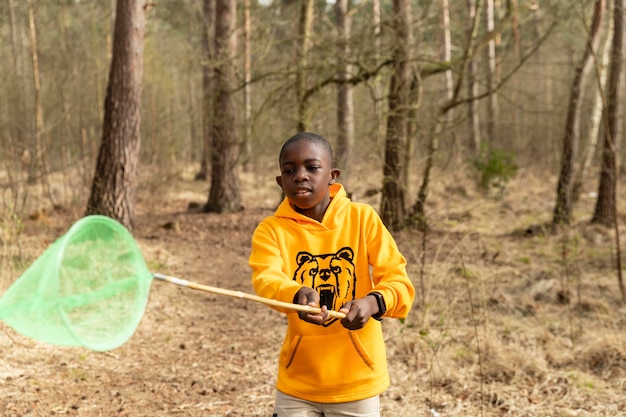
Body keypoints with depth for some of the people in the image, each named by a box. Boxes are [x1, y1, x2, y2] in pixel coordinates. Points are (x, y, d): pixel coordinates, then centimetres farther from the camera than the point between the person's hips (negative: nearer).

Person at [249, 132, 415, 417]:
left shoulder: (362, 218, -5)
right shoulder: (271, 229, -5)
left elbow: (398, 280, -9)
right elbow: (266, 279, -23)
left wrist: (372, 302, -31)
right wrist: (298, 295, -45)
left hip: (357, 380, 0)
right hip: (297, 383, 0)